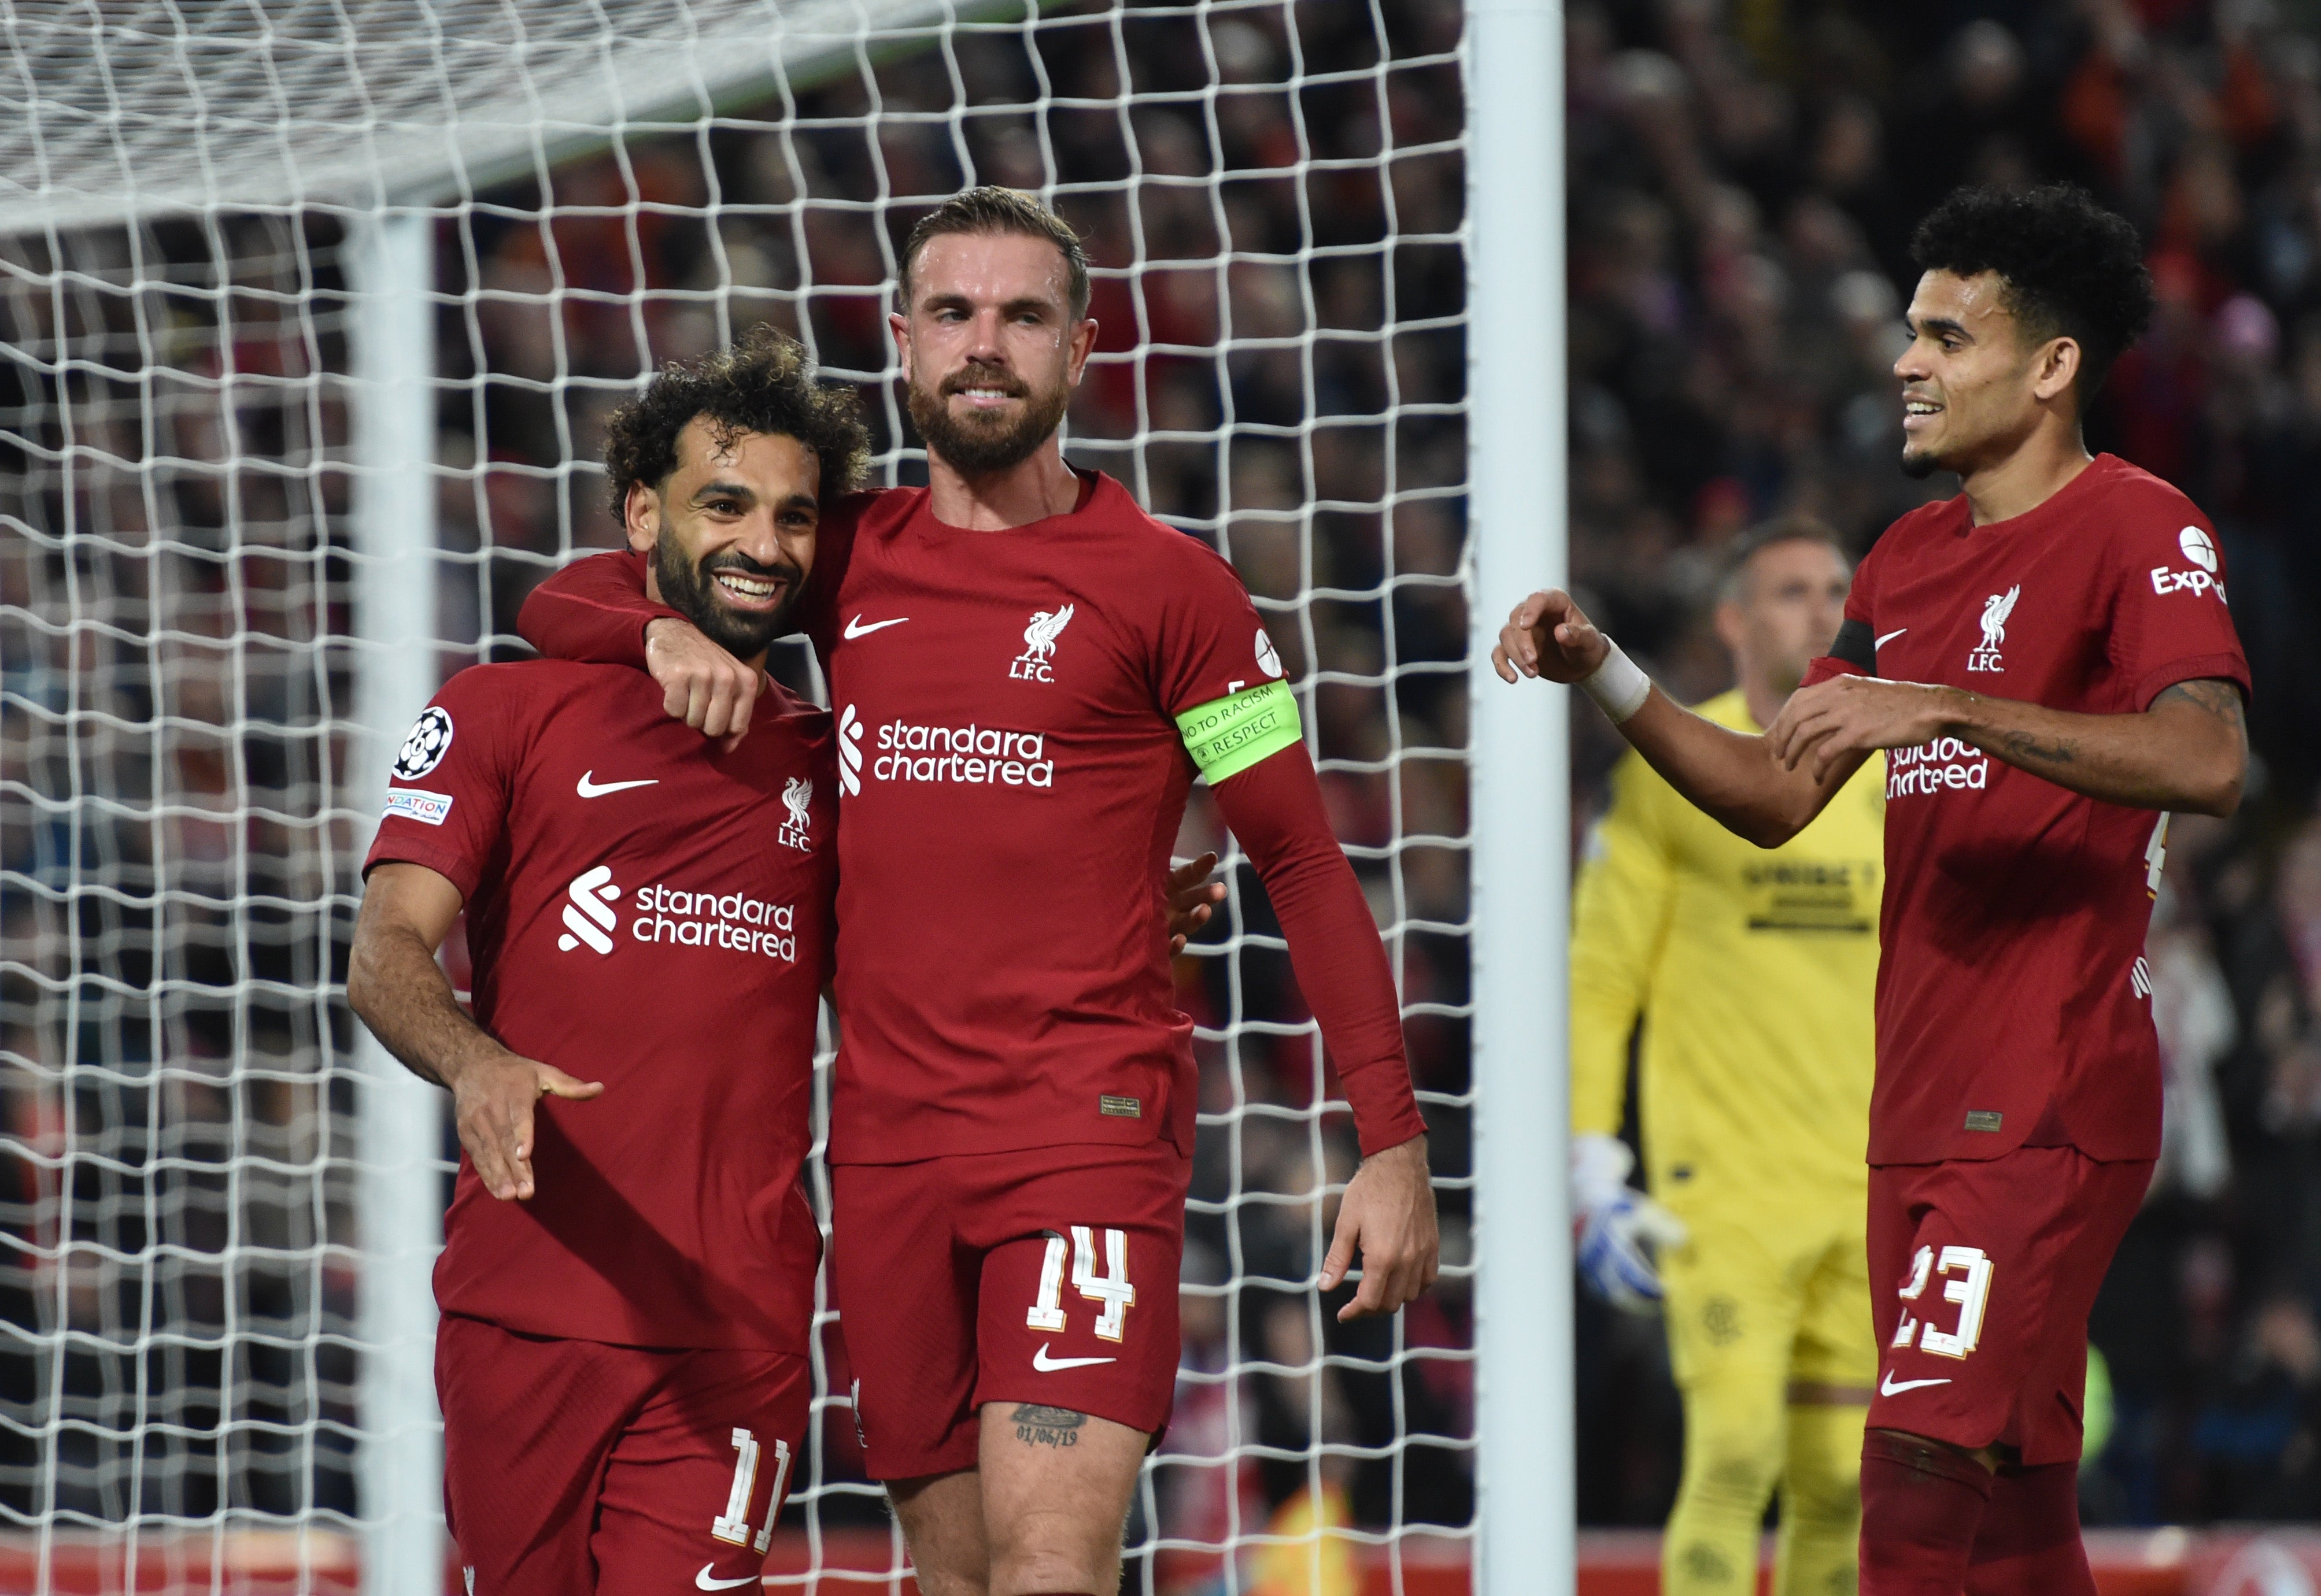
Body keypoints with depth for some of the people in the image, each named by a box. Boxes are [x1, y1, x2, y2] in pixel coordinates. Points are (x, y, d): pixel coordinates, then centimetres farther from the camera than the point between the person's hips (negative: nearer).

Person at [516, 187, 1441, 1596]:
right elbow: (559, 605, 22)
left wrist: (1394, 1142, -4)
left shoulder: (1166, 584, 1)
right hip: (888, 1135, 5)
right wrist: (666, 632, -3)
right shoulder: (853, 558, 13)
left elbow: (1304, 865, 3)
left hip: (1091, 1123, -5)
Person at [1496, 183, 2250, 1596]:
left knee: (1927, 1481, -18)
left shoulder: (2138, 529, -8)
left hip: (2045, 1107, -9)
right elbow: (1777, 799, 23)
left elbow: (2207, 762, -25)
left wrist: (1944, 709, -29)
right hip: (1926, 1104, 9)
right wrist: (1606, 678, 9)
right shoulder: (1910, 556, 19)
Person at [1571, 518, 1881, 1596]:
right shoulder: (1676, 767, -2)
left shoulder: (1895, 778, 10)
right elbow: (1597, 981, 0)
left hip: (1871, 1190, 4)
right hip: (1725, 1179, -4)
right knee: (1737, 1455, -18)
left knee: (1841, 1485, 3)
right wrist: (1592, 1176, -7)